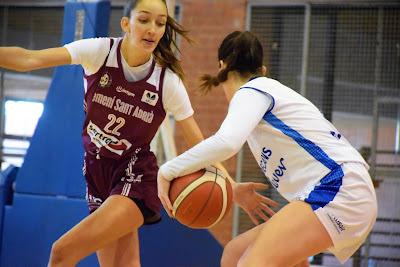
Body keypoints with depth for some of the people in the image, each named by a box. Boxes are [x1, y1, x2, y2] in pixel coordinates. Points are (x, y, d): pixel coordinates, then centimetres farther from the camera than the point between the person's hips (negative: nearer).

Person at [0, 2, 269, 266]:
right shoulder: (100, 51, -11)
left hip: (135, 177, -3)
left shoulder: (168, 81, -13)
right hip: (97, 173, 3)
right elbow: (29, 59, -23)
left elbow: (199, 144, -6)